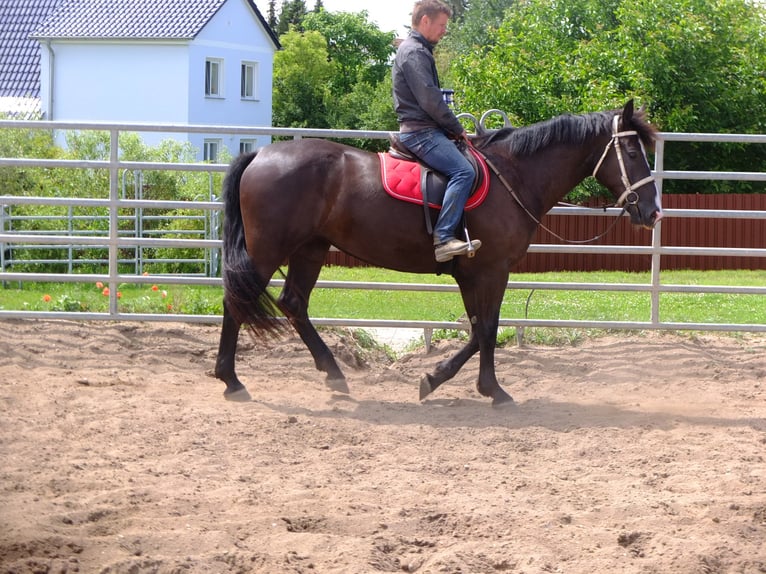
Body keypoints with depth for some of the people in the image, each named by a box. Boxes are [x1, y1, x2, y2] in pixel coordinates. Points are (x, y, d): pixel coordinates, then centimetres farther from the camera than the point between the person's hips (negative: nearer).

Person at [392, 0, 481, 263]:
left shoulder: (418, 51, 21)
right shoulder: (415, 53, -12)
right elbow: (430, 100, -19)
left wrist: (452, 129, 16)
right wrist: (457, 129, -8)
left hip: (424, 130, 11)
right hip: (421, 131, -11)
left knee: (464, 168, 15)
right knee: (463, 171, -25)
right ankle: (443, 238, -33)